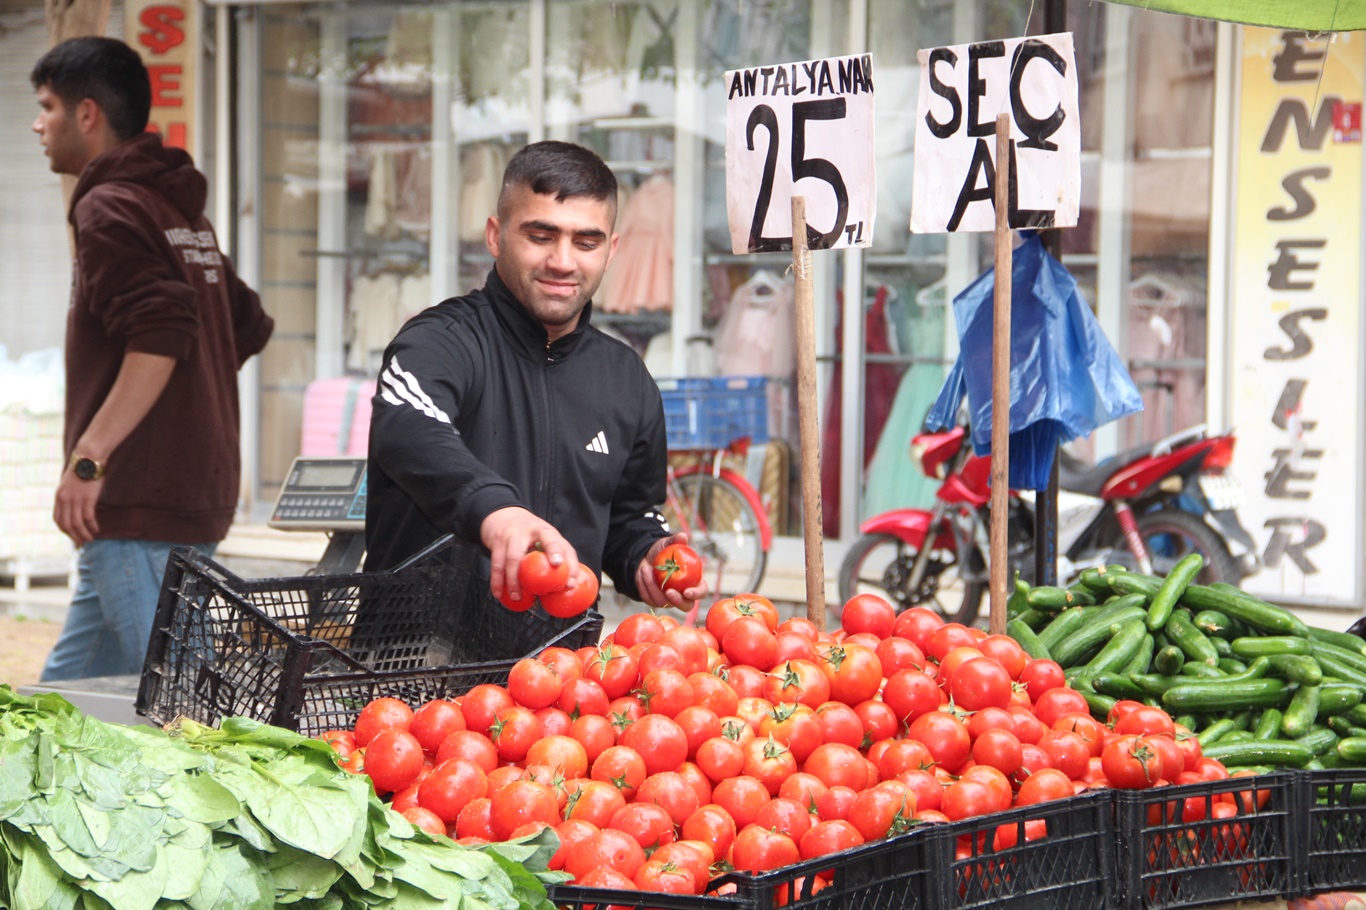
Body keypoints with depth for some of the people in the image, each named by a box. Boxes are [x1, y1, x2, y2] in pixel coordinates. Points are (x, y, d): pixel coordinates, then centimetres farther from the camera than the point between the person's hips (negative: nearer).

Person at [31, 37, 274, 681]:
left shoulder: (109, 208, -9)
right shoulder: (180, 210, 19)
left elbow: (161, 334, -23)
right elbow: (247, 327, 24)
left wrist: (89, 458, -24)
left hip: (138, 506, -10)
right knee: (70, 685, 12)